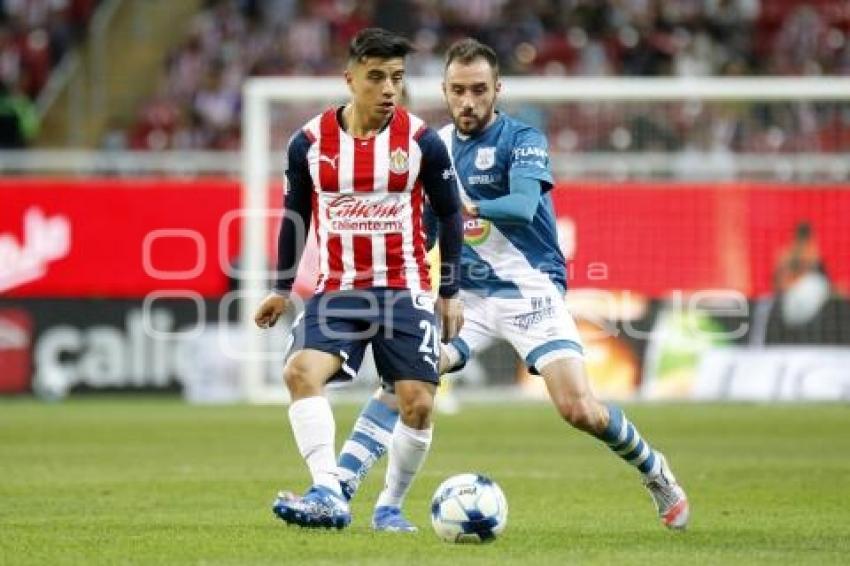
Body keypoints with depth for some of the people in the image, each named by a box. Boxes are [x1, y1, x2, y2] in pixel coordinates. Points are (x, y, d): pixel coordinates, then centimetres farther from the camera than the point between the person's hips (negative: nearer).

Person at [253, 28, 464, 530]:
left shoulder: (421, 141, -5)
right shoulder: (309, 143, -2)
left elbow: (450, 214, 7)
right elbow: (295, 215, 13)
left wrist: (451, 293, 7)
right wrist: (282, 290, 18)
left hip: (405, 291, 0)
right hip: (337, 291, 1)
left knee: (418, 404, -7)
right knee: (301, 371, -24)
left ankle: (391, 506, 14)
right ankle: (329, 494, -29)